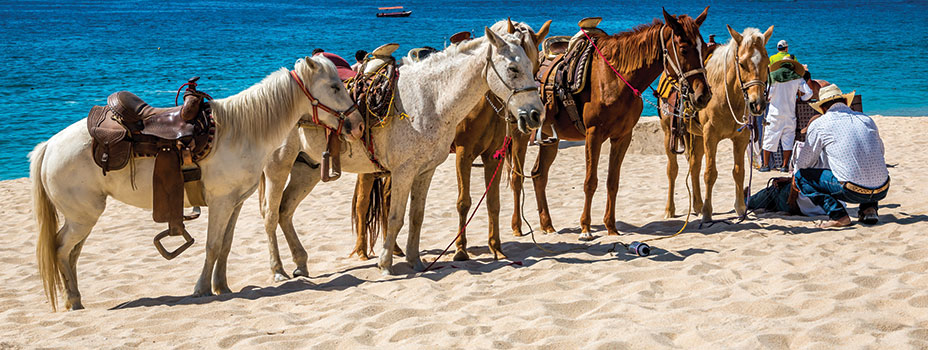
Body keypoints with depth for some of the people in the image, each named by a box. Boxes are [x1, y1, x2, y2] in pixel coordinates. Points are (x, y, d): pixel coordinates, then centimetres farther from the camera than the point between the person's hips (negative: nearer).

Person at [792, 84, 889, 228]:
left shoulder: (819, 124, 3)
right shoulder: (867, 119, 16)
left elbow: (802, 164, 9)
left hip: (852, 192, -5)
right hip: (882, 191, 5)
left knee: (801, 176, 12)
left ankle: (838, 215, -3)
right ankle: (869, 208, 14)